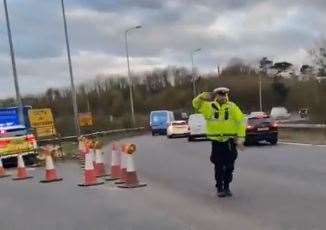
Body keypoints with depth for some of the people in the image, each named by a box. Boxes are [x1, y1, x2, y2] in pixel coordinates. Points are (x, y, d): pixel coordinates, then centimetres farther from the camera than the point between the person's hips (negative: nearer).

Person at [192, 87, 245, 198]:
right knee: (219, 167, 5)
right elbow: (196, 103, -2)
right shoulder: (209, 106, 2)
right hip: (216, 142, 0)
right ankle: (219, 188, 16)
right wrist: (204, 96, -20)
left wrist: (240, 138, -8)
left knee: (229, 166, 8)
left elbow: (241, 122, -1)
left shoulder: (232, 107, -1)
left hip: (230, 141, 0)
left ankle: (227, 187, 23)